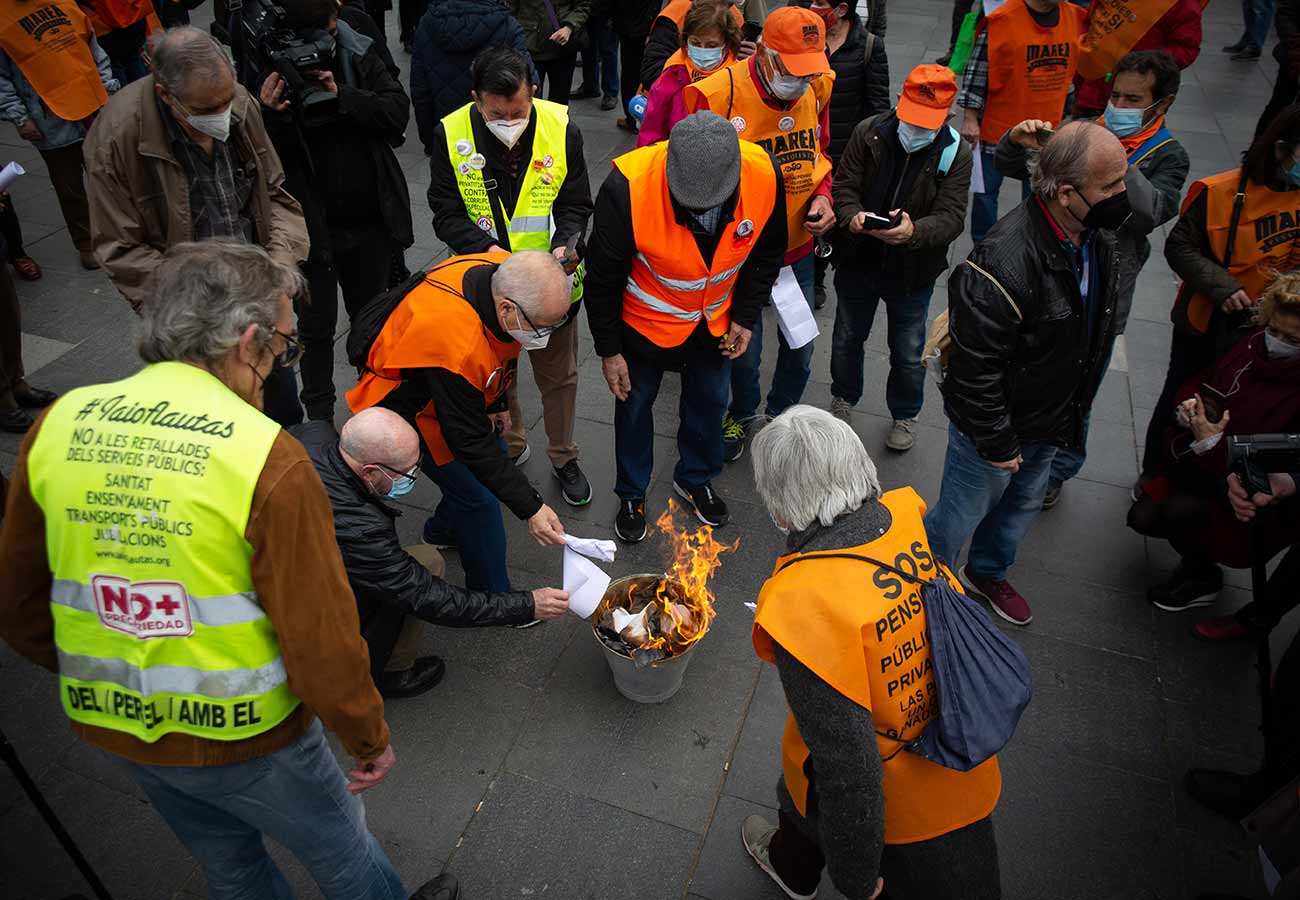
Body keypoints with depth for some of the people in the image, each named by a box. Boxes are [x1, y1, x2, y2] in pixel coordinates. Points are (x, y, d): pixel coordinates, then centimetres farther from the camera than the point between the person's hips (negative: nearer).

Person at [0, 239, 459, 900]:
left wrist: (99, 676, 19)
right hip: (243, 734, -5)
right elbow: (321, 637, -22)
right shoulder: (268, 457, -26)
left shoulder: (58, 425, -8)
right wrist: (369, 739, -5)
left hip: (110, 724, 6)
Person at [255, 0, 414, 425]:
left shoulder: (360, 54, -3)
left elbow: (397, 113, -10)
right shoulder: (267, 74, -11)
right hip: (310, 226, -3)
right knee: (317, 328, 8)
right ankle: (319, 420, 25)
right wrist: (273, 116, -31)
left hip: (370, 222, 3)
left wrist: (343, 96, -23)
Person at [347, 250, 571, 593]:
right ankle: (494, 599, 13)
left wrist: (496, 403, 6)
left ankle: (442, 531, 45)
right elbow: (470, 441, -34)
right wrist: (531, 508, -33)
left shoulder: (508, 279, -22)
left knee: (494, 459, 19)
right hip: (411, 406, -8)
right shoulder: (455, 342, -44)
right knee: (478, 497, -7)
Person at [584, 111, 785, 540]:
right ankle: (632, 494, 41)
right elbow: (603, 278, -19)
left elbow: (767, 250, -3)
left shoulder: (764, 175, -26)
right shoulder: (629, 186, -35)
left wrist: (745, 316, -4)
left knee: (709, 401, 20)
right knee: (635, 404, 15)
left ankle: (695, 479, 49)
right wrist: (609, 350, -11)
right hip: (647, 321, -2)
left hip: (716, 321, 3)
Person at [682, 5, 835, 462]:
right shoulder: (716, 95, -22)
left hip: (798, 246, 4)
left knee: (800, 346, 15)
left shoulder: (816, 88, -6)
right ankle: (743, 415, 44)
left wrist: (821, 195, -6)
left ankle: (783, 414, 46)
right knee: (744, 349, 12)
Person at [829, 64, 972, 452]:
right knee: (847, 338, 21)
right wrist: (852, 216, -31)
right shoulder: (869, 132, -11)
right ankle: (843, 399, 48)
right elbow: (844, 184, -8)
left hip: (913, 272, -1)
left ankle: (905, 414, 41)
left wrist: (914, 232, -41)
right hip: (858, 261, 2)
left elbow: (951, 217, -19)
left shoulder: (956, 154, -14)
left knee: (909, 353, 15)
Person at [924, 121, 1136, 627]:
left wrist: (1075, 408, 18)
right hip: (998, 421, -8)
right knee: (963, 512, 12)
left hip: (1051, 420, 9)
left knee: (1023, 503, 28)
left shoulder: (1100, 236, -6)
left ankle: (987, 573, 54)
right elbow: (974, 366, -29)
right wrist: (995, 442, -21)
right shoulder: (1007, 261, -35)